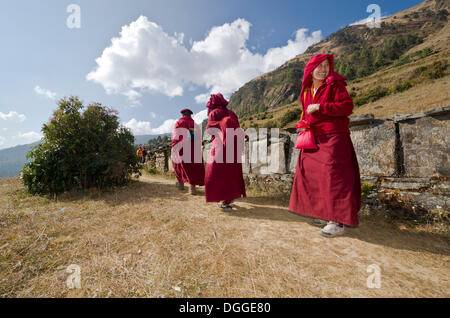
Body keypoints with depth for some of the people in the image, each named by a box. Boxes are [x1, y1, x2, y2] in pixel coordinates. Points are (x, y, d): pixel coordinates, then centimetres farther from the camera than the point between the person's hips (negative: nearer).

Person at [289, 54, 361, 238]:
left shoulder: (335, 85, -1)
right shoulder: (306, 90, 17)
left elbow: (348, 106, -12)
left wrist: (320, 107, -17)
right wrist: (305, 123, 8)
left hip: (333, 138, -7)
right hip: (314, 139, 7)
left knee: (333, 176, -12)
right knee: (311, 174, 6)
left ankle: (338, 222, -3)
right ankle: (324, 214, 19)